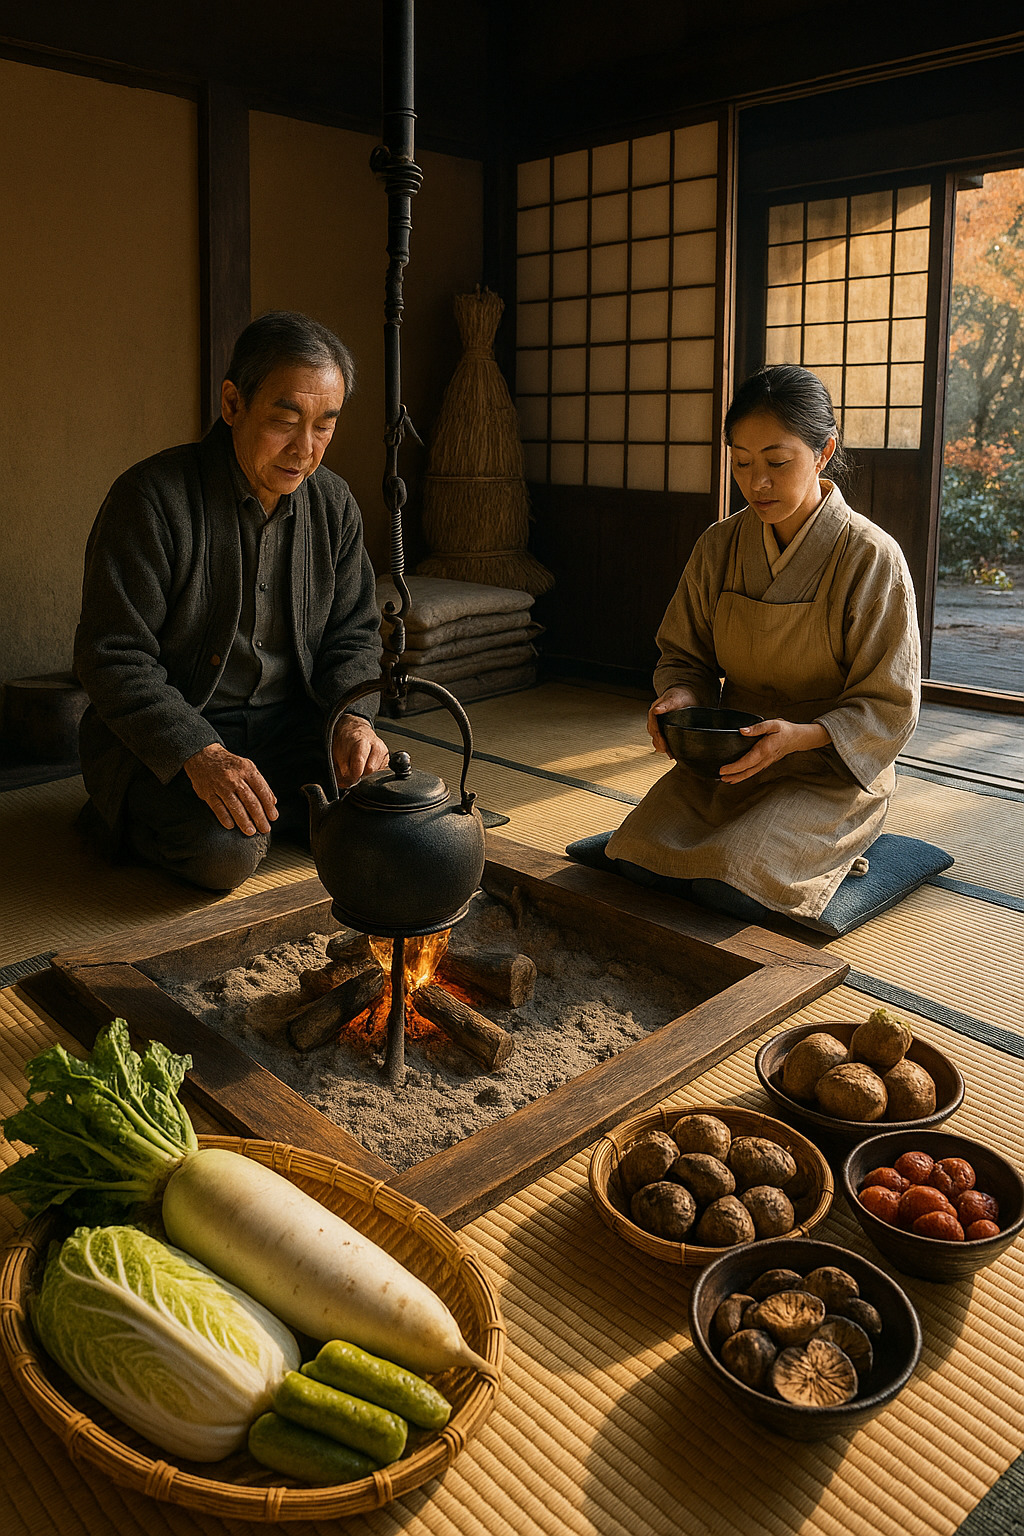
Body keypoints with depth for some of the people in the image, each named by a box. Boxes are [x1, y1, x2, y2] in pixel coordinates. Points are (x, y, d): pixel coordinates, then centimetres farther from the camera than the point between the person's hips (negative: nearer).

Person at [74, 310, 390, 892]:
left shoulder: (334, 502, 2)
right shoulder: (153, 497, -16)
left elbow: (354, 633, 8)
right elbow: (112, 656, -17)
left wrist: (354, 717, -14)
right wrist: (199, 754, -30)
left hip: (289, 723, 5)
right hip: (163, 738, -5)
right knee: (227, 850, -31)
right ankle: (124, 813, 2)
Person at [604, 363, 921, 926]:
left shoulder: (871, 558, -13)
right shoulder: (718, 547, 1)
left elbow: (890, 709, -11)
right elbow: (684, 654, 11)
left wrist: (799, 735, -28)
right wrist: (680, 695, -14)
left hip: (835, 768, -4)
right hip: (729, 755, 4)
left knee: (725, 883, -27)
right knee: (634, 854, -20)